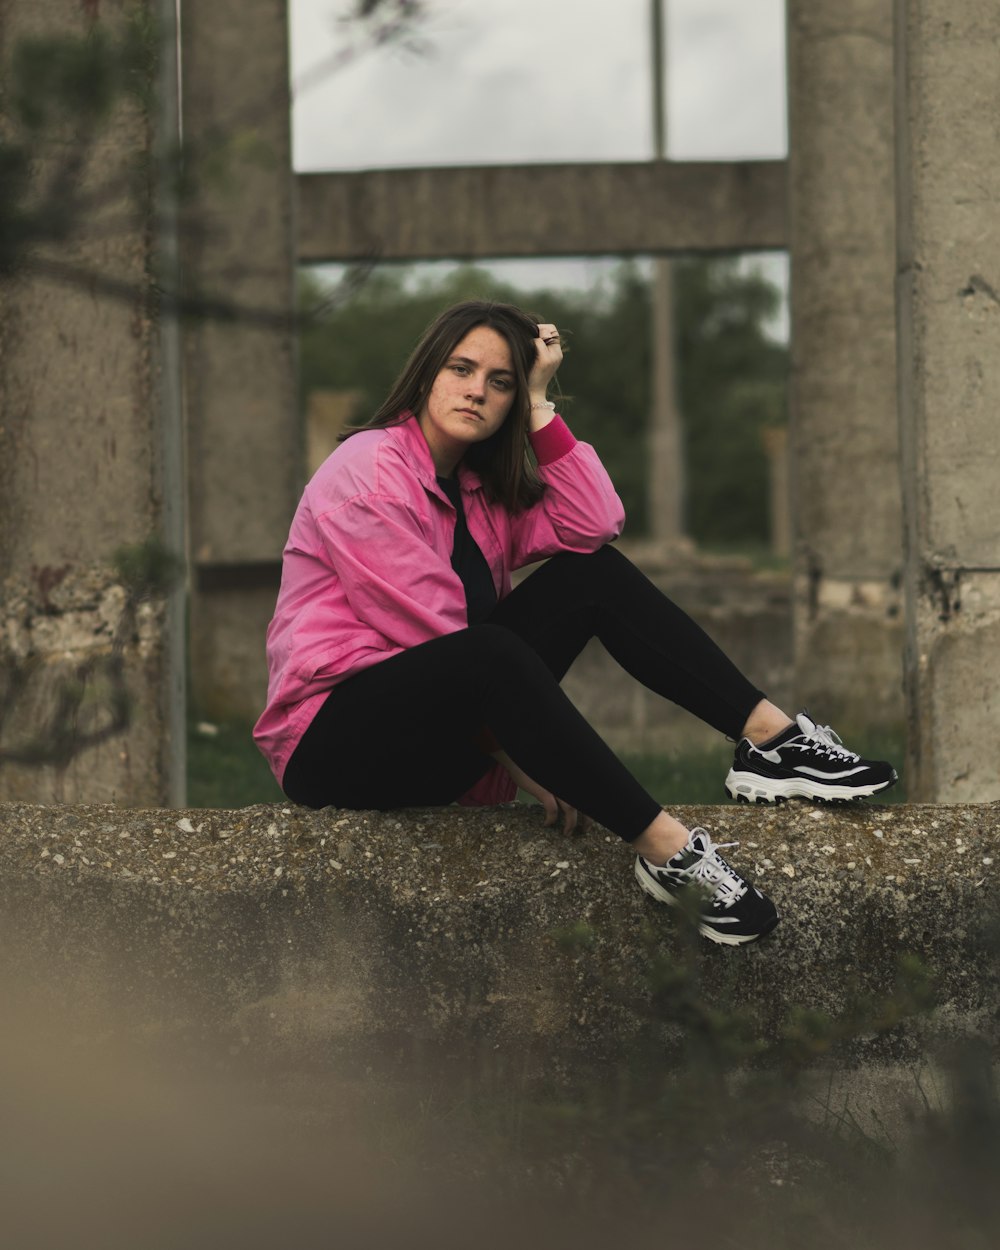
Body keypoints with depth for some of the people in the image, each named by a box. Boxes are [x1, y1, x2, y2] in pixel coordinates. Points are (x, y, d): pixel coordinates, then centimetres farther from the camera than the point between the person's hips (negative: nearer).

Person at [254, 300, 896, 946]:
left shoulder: (480, 487, 13)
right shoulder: (369, 470, -13)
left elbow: (593, 525, -4)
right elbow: (427, 632, -18)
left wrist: (538, 404, -4)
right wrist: (515, 757, -18)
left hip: (443, 729, 8)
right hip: (334, 741, -8)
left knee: (595, 574, -6)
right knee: (491, 654, -38)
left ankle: (770, 735, -14)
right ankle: (666, 848, -37)